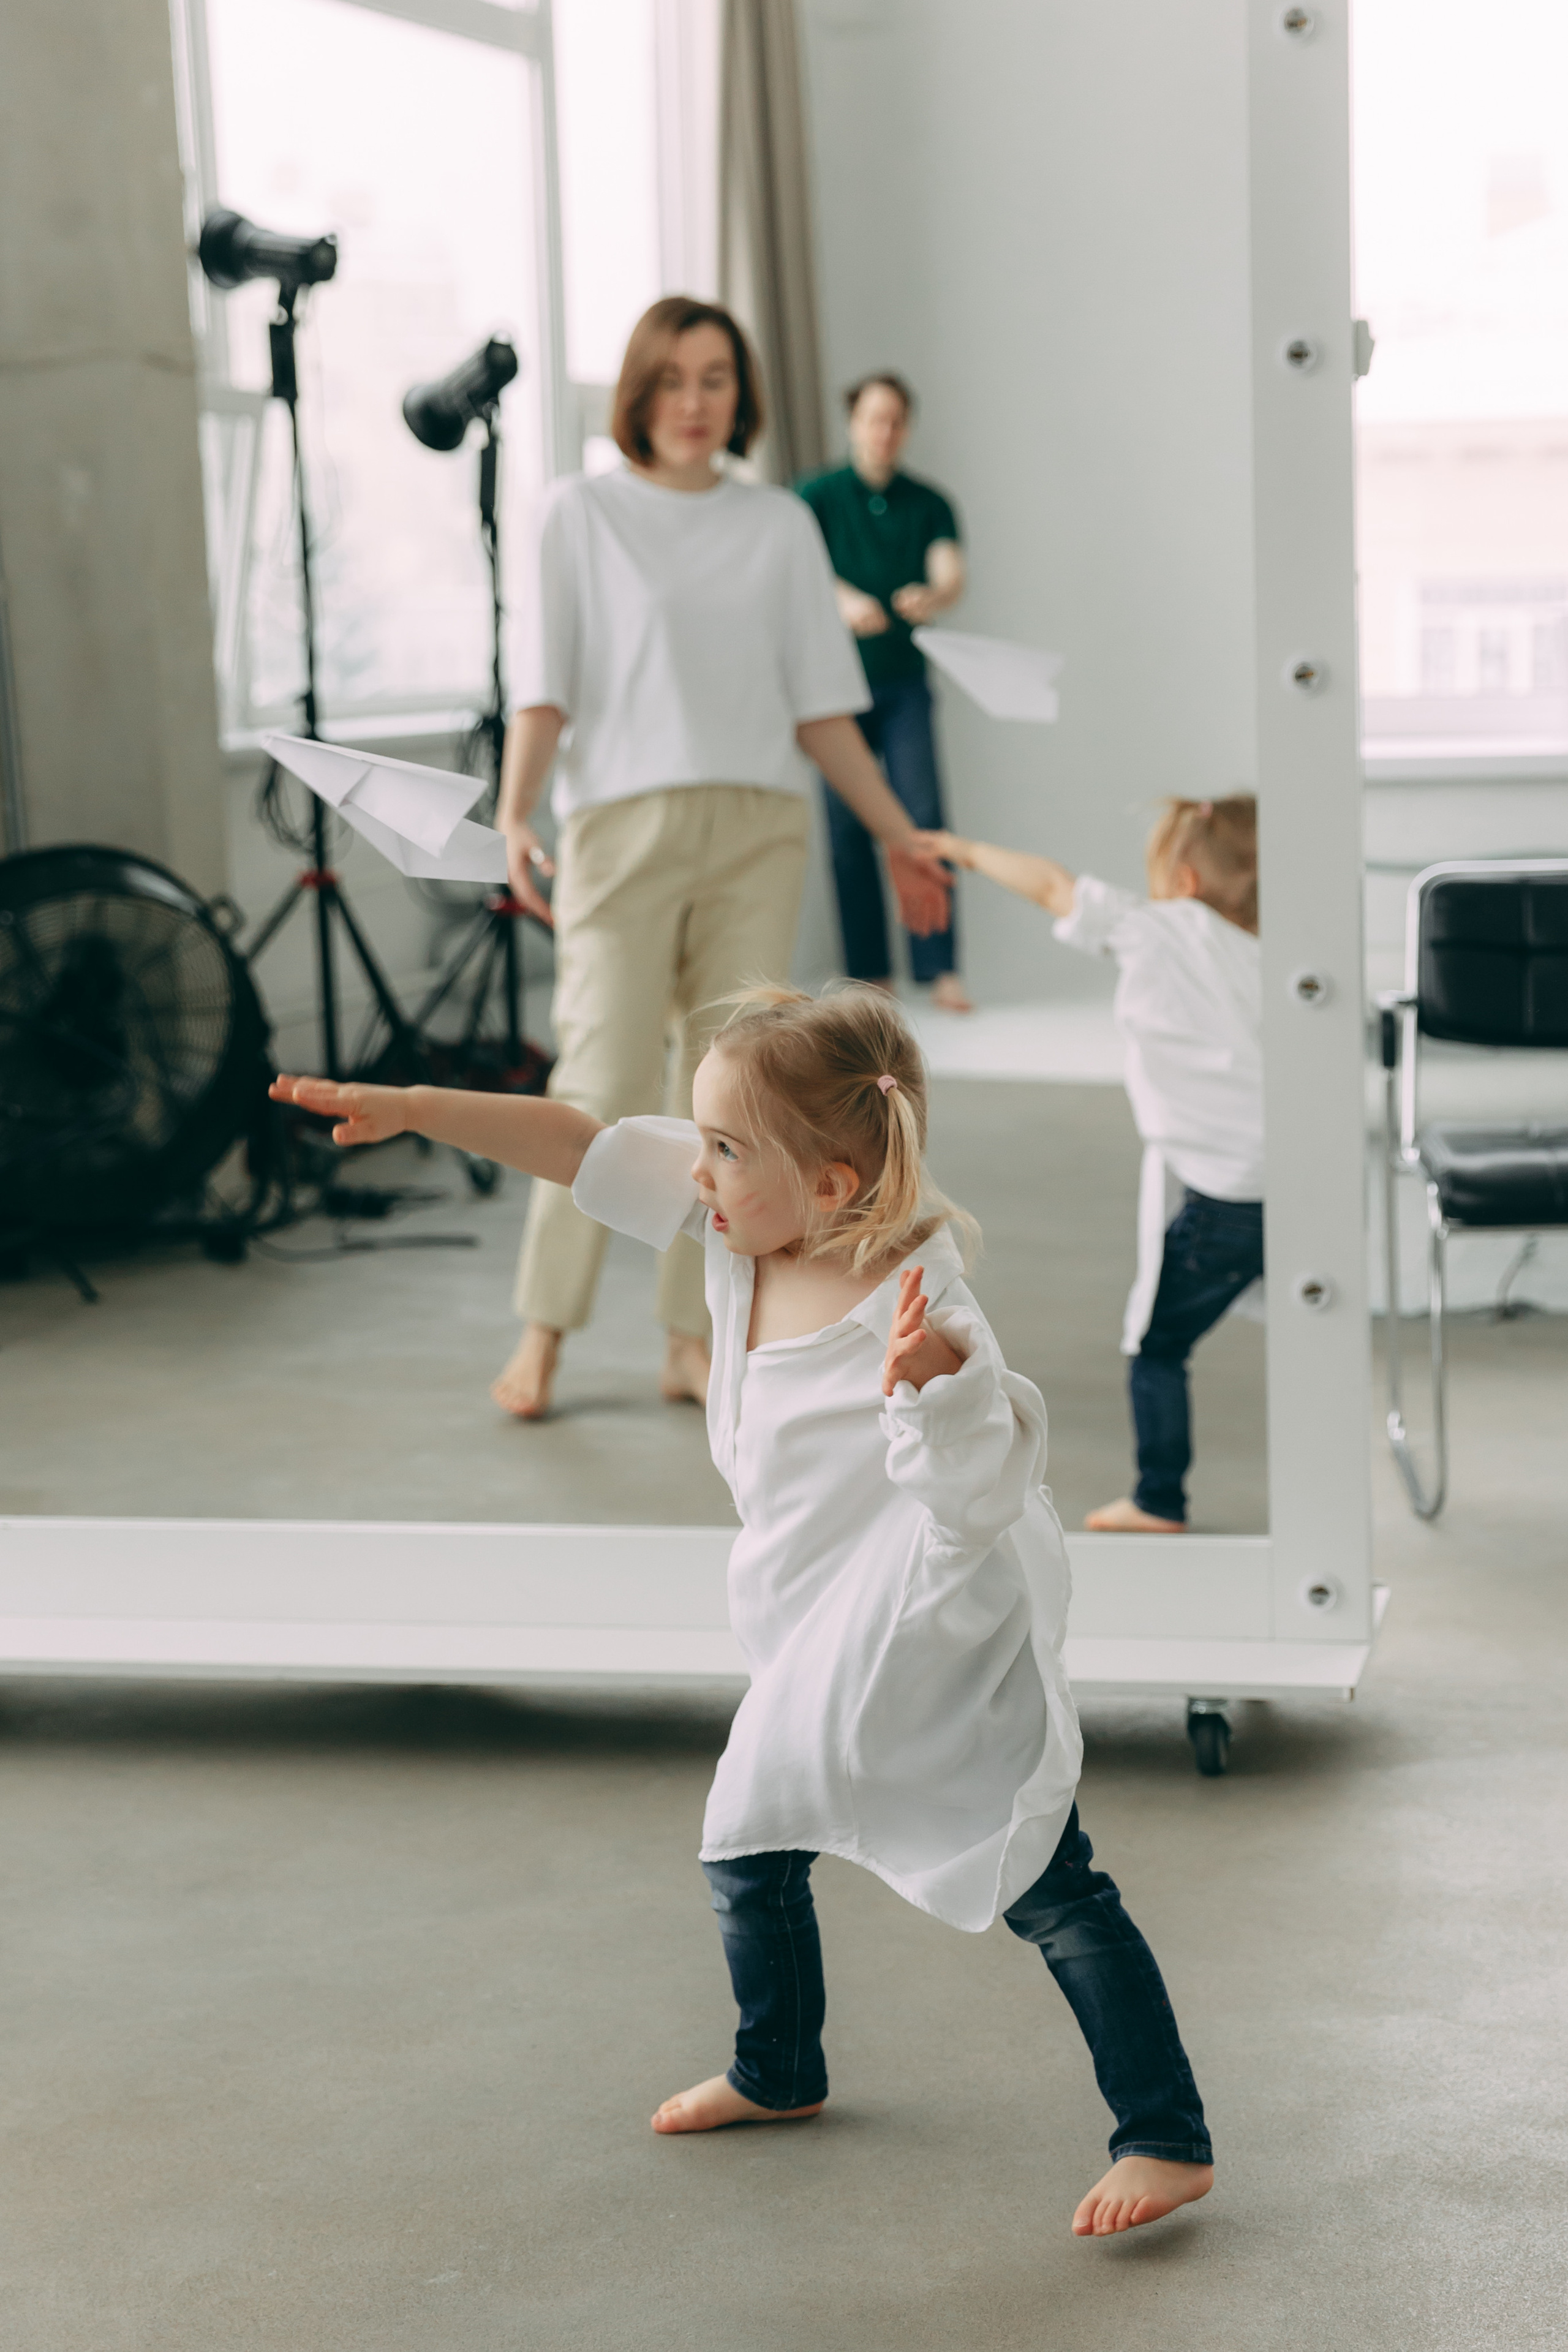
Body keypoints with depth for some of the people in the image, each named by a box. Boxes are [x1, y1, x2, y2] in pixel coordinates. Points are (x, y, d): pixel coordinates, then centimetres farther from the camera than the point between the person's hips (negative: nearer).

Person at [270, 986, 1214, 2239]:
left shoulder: (918, 1307, -29)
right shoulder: (746, 1228, -8)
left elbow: (982, 1500, -34)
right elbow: (584, 1147, -1)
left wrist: (933, 1385, -52)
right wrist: (410, 1107, -6)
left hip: (949, 1647, -8)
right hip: (818, 1653, 9)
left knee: (1052, 1893, -4)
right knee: (747, 1853, 21)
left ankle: (1168, 2138, 5)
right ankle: (779, 2074, 45)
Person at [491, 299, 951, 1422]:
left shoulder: (779, 524, 14)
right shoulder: (585, 511, 7)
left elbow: (821, 705, 14)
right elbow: (548, 684, -1)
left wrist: (899, 835, 10)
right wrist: (515, 814, -15)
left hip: (758, 832, 3)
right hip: (624, 824, -3)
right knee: (607, 1087, -9)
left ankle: (695, 1339, 8)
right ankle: (544, 1331, 2)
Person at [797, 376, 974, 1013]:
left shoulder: (928, 503, 8)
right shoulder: (817, 496, 2)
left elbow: (951, 573, -7)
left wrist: (933, 596, -32)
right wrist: (844, 599, -35)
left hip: (905, 681, 1)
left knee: (923, 816, -10)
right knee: (848, 827, -1)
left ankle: (940, 968, -9)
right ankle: (869, 972, 6)